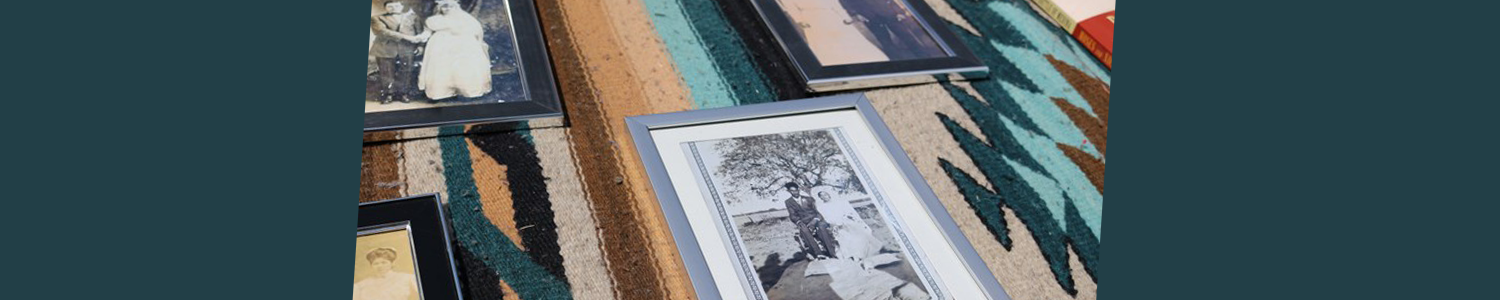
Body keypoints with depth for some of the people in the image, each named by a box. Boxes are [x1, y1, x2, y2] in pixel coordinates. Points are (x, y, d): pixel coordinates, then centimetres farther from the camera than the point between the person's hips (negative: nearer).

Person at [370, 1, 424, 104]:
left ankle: (403, 94, 4)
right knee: (387, 74, -3)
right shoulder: (377, 18, 6)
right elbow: (382, 31, -10)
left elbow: (420, 31, 13)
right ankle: (388, 95, 7)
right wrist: (405, 37, -16)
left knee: (406, 73, -4)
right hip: (386, 49, -1)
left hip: (407, 49, 1)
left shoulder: (412, 17, 18)